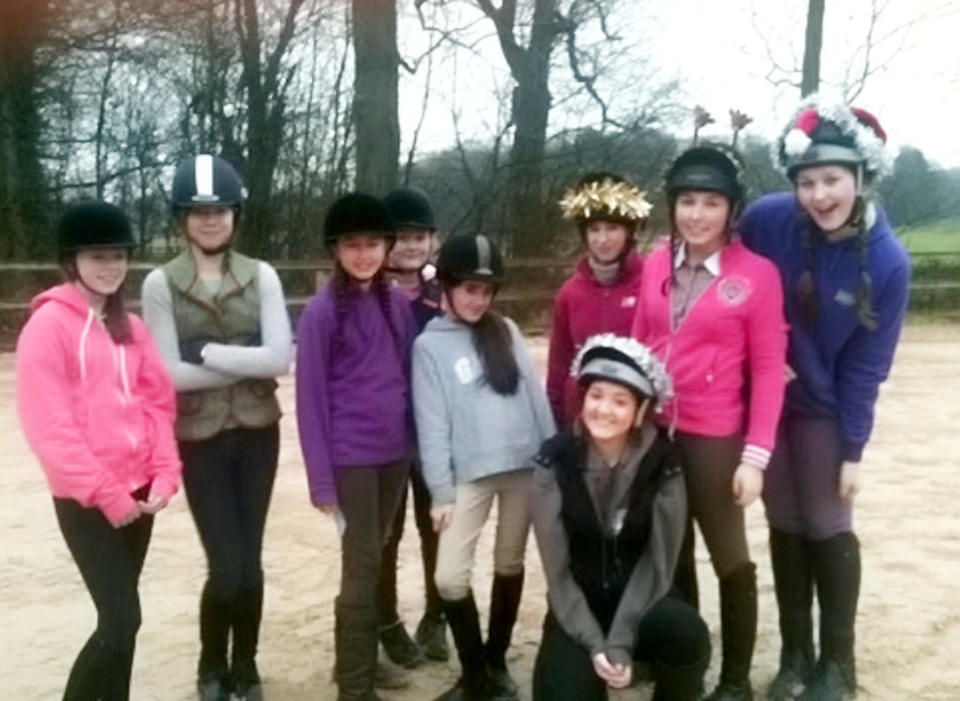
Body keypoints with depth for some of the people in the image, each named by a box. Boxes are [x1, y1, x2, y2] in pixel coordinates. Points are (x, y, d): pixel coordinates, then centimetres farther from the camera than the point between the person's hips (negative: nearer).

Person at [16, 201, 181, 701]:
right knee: (121, 620, -9)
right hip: (86, 500, -6)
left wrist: (165, 474, -4)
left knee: (119, 617, 11)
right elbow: (48, 425, -14)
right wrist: (104, 492, -15)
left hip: (136, 493, 6)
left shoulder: (130, 327, 11)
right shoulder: (48, 325, -9)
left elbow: (158, 403, 9)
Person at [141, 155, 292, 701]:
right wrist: (245, 361, -12)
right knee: (226, 566, -3)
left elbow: (281, 358, -11)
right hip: (200, 439, -2)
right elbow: (169, 374, -12)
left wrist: (210, 352, -14)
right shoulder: (161, 284, -4)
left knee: (250, 562, 8)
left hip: (257, 434, 2)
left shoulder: (261, 276, 0)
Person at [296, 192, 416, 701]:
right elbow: (310, 399, -9)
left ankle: (356, 659, 31)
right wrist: (321, 479, -11)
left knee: (372, 562, 15)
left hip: (396, 453, 5)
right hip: (351, 458, -5)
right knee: (362, 570, -1)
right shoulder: (322, 312, -10)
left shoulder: (398, 305, 4)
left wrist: (416, 443, 5)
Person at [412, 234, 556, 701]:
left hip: (526, 465, 3)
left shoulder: (505, 330, 9)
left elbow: (535, 394, 9)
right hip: (470, 474, -3)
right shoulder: (429, 345, 0)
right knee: (450, 576, -8)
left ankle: (497, 662, 30)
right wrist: (441, 490, -9)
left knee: (510, 564, 13)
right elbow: (432, 422, -4)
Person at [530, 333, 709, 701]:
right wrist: (595, 644, -19)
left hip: (640, 603, 1)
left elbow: (658, 563, -11)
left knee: (686, 631, -31)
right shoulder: (554, 465, -11)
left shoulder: (663, 466, -11)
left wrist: (620, 641, -20)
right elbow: (557, 571, -11)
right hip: (579, 612, 0)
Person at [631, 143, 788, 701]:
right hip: (653, 432, 4)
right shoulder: (657, 265, 3)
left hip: (715, 438, -4)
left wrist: (756, 455, -12)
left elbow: (768, 369, -9)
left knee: (731, 557, 10)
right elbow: (638, 346, 7)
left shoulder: (757, 274, -9)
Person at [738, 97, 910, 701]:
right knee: (786, 527, 11)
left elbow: (865, 368, -11)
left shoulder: (887, 262, -17)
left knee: (829, 528, 7)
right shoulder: (766, 220, -16)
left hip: (826, 410, -2)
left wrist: (853, 450, -8)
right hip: (767, 400, 2)